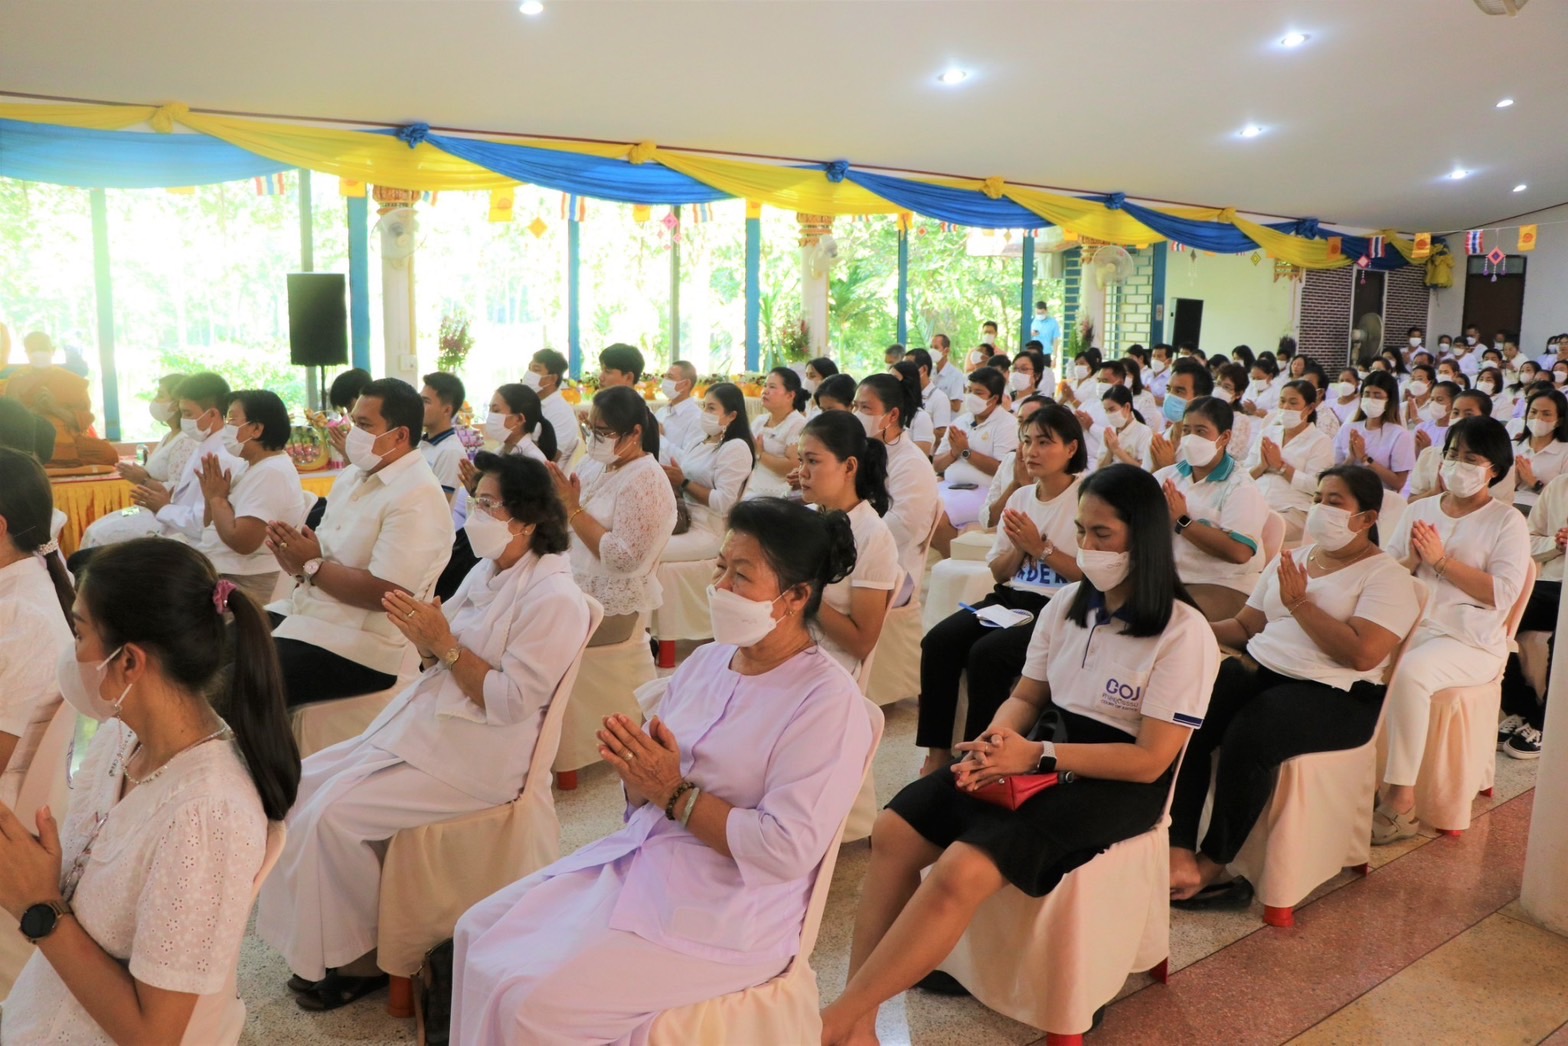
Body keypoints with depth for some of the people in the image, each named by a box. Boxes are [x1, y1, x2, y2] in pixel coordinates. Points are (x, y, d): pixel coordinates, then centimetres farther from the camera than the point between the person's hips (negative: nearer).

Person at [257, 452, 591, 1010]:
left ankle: (358, 959, 5)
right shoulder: (487, 571, 9)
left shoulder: (554, 598, -18)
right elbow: (443, 658, 13)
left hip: (477, 759, -9)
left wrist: (443, 643, -21)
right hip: (425, 724, 9)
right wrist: (424, 640, -10)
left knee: (333, 814, -16)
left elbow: (510, 702, -22)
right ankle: (317, 939, 16)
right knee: (301, 783, 3)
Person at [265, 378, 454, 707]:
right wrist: (294, 555, -6)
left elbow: (385, 593, -24)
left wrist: (311, 565, -14)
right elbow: (329, 554, 17)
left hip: (361, 646, -9)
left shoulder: (417, 497, -18)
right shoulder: (353, 475, 13)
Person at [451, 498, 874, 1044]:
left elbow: (787, 850, -23)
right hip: (637, 861, 8)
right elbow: (650, 799, 12)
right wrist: (636, 770, -12)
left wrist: (675, 793, -19)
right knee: (479, 932, 4)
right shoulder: (706, 660, 6)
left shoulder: (828, 702, -17)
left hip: (725, 915, -8)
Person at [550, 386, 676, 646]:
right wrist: (561, 498, -7)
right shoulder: (605, 466, 7)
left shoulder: (645, 481, -18)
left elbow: (624, 558, -24)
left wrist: (573, 508, -20)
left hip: (609, 606, -8)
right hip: (576, 587, 8)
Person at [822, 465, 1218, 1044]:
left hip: (1120, 786, -7)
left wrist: (1036, 755, -24)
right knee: (894, 830, -14)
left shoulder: (1184, 634, -14)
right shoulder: (1067, 604, 5)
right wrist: (996, 740, -11)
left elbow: (1150, 760, -17)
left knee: (960, 871, -29)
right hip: (1046, 758, 7)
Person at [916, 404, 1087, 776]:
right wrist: (1018, 548, -5)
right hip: (1010, 598, 7)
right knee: (937, 642, -16)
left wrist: (1040, 547, -14)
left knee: (986, 653, -29)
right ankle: (937, 753, -9)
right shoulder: (1020, 497, 13)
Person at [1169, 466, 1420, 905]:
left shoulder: (1386, 576, 0)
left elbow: (1363, 654, -16)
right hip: (1259, 671, 6)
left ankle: (1212, 863, -16)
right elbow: (1244, 625, 19)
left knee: (1247, 735, -34)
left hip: (1335, 696, -6)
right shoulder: (1292, 559, 21)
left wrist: (1300, 603, -11)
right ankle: (1178, 853, -26)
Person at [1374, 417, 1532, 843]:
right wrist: (1412, 560, -8)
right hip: (1409, 624, 5)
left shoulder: (1507, 523, 0)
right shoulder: (1418, 510, 15)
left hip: (1470, 640, -5)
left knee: (1409, 673, -35)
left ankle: (1401, 800, -27)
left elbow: (1502, 594, -13)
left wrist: (1441, 560, -15)